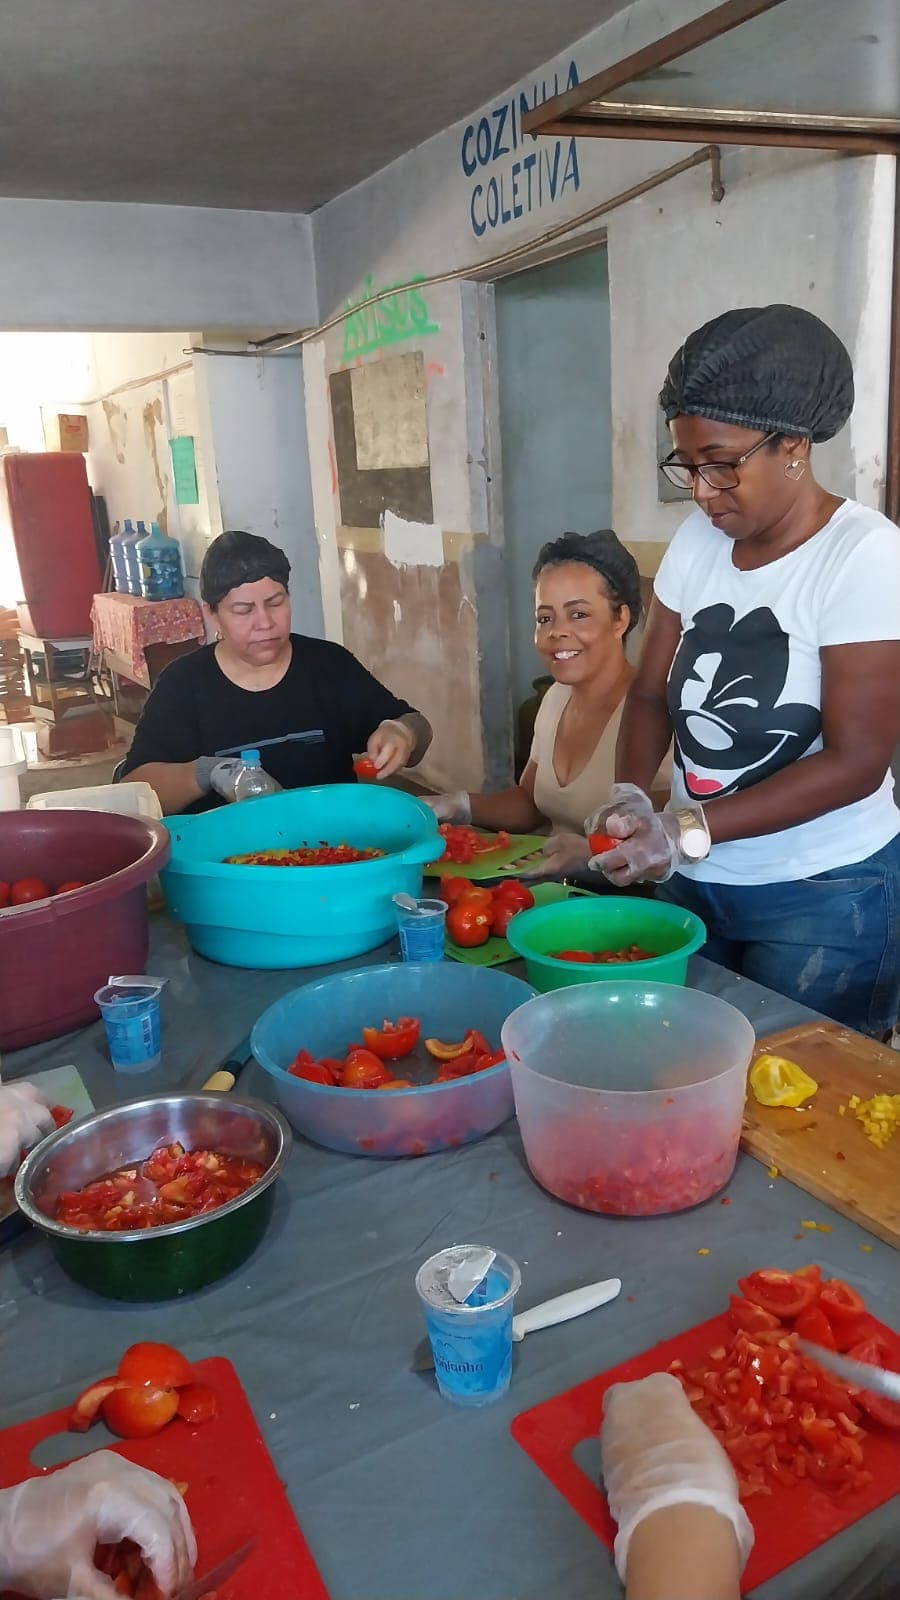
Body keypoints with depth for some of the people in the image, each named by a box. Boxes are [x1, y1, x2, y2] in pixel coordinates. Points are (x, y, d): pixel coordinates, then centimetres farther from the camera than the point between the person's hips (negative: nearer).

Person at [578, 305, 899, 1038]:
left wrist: (687, 831, -25)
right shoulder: (698, 540, 1)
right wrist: (631, 795, -14)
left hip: (824, 896, -5)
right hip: (694, 882, 5)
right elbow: (651, 691, 5)